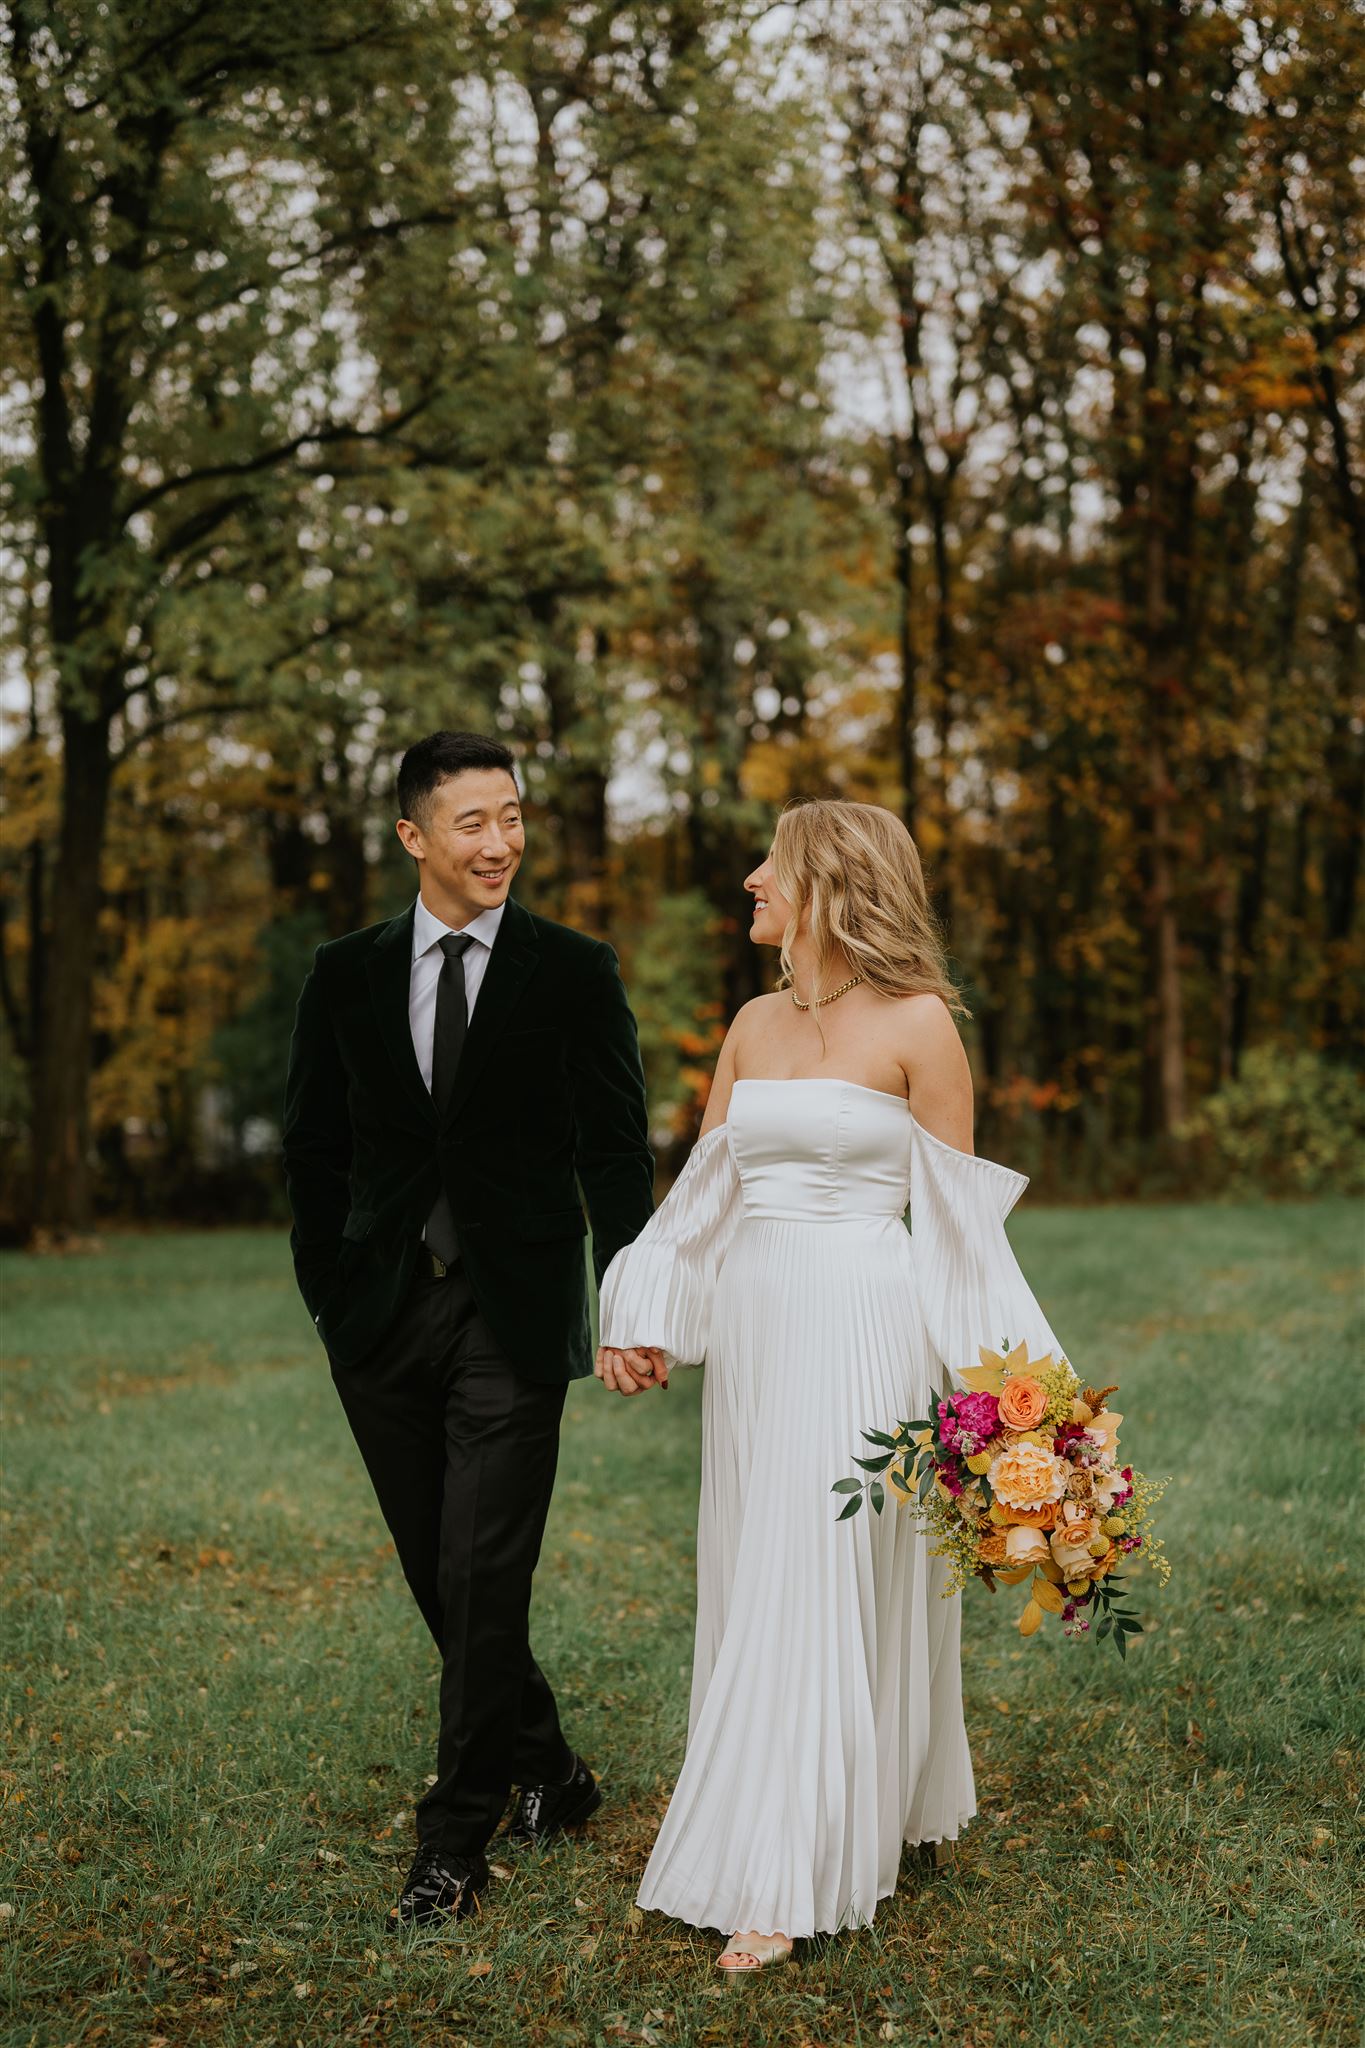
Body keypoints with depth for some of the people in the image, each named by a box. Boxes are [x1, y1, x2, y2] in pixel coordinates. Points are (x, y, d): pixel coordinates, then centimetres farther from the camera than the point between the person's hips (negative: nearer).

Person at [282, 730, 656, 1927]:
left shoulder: (575, 972, -1)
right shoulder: (348, 975, 6)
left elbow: (616, 1152, -3)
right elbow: (314, 1146, 11)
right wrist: (330, 1290, 2)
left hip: (515, 1315, -3)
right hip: (384, 1318, 3)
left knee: (485, 1582, -4)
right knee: (442, 1579, 13)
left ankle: (456, 1842, 10)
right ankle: (549, 1772, 33)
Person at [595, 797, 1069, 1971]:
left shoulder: (917, 1023, -7)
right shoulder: (754, 1025, 11)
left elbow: (958, 1214, -5)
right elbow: (703, 1192, 13)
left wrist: (987, 1369, -8)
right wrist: (643, 1322, 6)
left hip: (862, 1330, -6)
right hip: (754, 1327, 7)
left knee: (820, 1577, -4)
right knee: (755, 1572, 11)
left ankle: (786, 1878, 3)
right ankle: (833, 1816, 28)